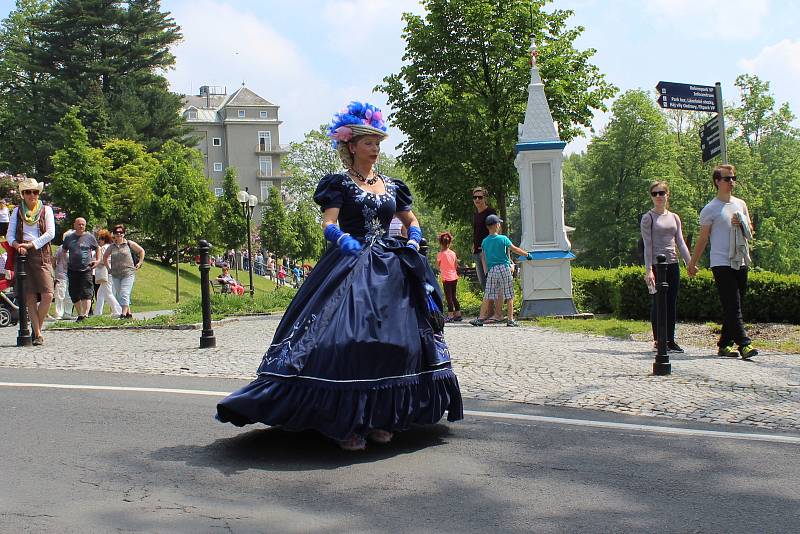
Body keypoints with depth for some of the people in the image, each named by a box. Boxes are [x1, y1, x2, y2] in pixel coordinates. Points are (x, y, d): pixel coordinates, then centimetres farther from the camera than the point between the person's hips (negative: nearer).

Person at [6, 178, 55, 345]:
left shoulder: (46, 210, 9)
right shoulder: (17, 211, 14)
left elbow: (50, 233, -2)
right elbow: (9, 234, 9)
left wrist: (31, 244, -12)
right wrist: (17, 245, -12)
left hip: (42, 254, -1)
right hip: (22, 255, 2)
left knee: (47, 295, -15)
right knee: (30, 297, -1)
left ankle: (36, 329, 2)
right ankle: (37, 334, 5)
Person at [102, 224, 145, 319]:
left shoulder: (129, 244, 0)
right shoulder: (111, 246, 8)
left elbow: (141, 251, 11)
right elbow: (105, 257, 25)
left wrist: (139, 263, 5)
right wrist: (109, 268, 17)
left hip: (128, 274, -4)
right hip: (115, 275, 4)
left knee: (124, 294, -16)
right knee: (119, 295, 8)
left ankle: (123, 313, -20)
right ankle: (128, 312, 20)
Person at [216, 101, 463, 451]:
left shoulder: (391, 186, 17)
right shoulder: (339, 183, 3)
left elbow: (412, 222, 25)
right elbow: (329, 224, -9)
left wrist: (412, 245, 6)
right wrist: (345, 241, -27)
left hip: (390, 270, 5)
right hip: (347, 268, -5)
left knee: (393, 339, 0)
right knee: (345, 337, -15)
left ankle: (379, 418, 10)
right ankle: (345, 423, -10)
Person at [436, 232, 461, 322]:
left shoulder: (440, 254, -11)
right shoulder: (453, 253, 4)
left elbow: (438, 266, 0)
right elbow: (456, 266, 9)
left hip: (446, 278, -6)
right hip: (454, 277, 6)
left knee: (449, 297, -2)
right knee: (454, 296, 14)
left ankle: (450, 315, -3)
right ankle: (458, 314, 16)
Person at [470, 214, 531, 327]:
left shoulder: (484, 242, 7)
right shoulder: (503, 239, -4)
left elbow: (483, 257, 6)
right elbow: (515, 249, 3)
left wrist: (486, 272, 9)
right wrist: (527, 255, 15)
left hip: (491, 270, 3)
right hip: (504, 268, -3)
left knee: (487, 296, 6)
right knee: (509, 295, 3)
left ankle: (481, 318, 6)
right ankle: (511, 319, 2)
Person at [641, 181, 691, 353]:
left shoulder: (674, 217, 13)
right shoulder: (648, 218, -2)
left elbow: (681, 243, 13)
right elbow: (647, 246, -6)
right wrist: (648, 270, -13)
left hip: (673, 264, 5)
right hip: (656, 265, -5)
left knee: (672, 303, 6)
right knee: (658, 302, -2)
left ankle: (670, 340, 12)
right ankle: (658, 340, 5)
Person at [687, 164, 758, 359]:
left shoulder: (740, 204, 15)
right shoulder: (710, 209, -2)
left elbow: (749, 232, 20)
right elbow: (703, 239, 2)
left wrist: (741, 224, -2)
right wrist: (692, 263, 4)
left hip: (741, 262, 6)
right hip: (721, 263, -6)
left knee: (733, 307, 7)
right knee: (732, 307, -11)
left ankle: (724, 344, 14)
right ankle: (744, 344, -15)